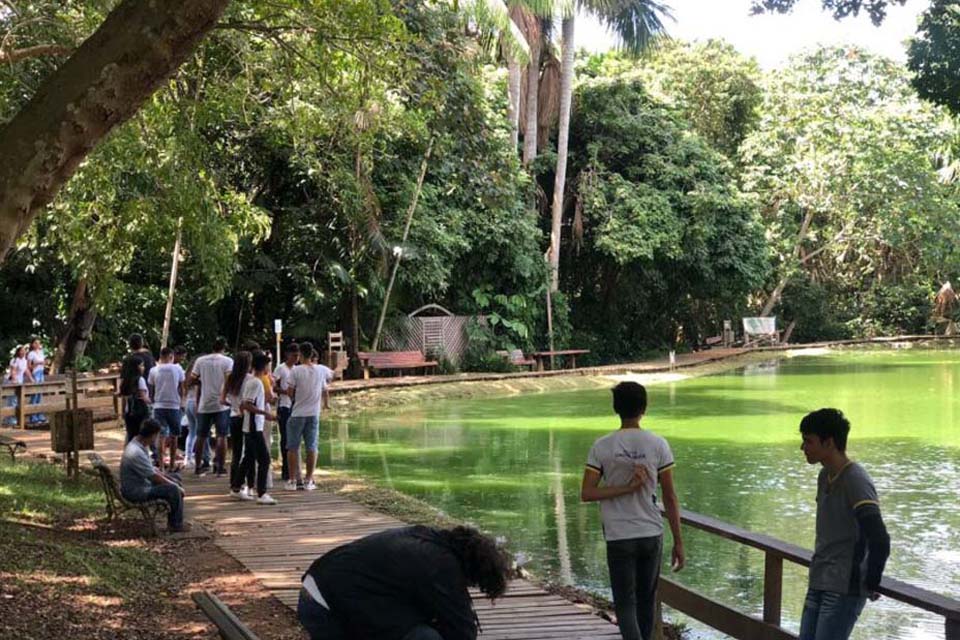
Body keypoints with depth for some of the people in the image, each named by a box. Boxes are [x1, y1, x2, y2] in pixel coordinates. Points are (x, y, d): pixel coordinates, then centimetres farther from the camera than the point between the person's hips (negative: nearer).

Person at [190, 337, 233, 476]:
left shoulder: (200, 360, 6)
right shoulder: (227, 361, -4)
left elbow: (192, 380, 5)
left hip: (204, 405, 3)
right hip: (221, 404, -3)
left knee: (201, 436, 11)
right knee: (222, 435, 0)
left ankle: (198, 466, 15)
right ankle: (220, 466, -5)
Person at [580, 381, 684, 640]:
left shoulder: (601, 446, -5)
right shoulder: (658, 445, -4)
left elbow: (587, 493, -10)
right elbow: (670, 497, -2)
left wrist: (626, 488, -10)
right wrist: (678, 542, 3)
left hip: (619, 538, -1)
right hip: (652, 534, 2)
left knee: (625, 604, 2)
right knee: (646, 600, 17)